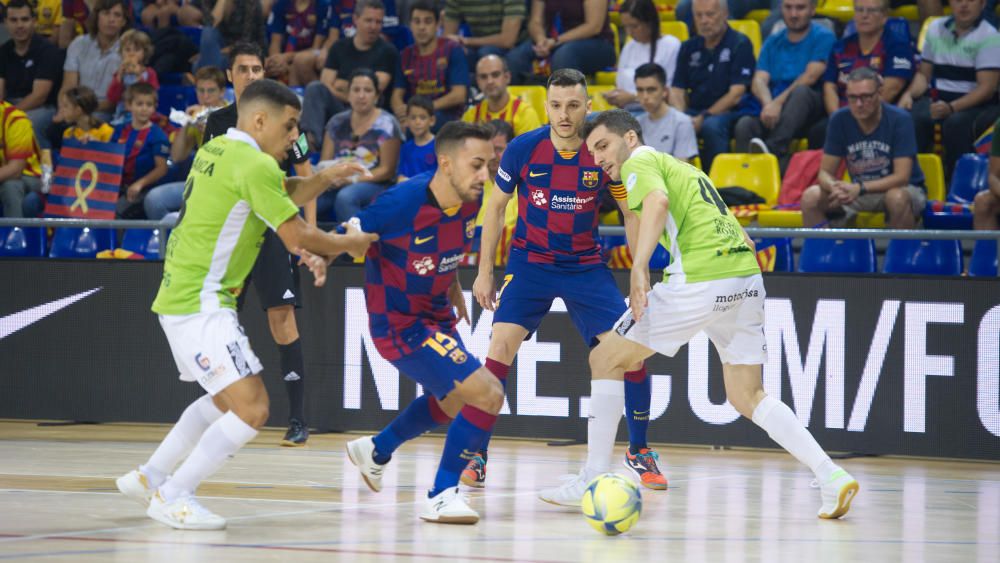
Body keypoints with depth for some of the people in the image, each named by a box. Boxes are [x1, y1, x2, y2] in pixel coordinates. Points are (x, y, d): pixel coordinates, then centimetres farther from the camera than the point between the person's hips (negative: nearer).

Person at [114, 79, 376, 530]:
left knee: (225, 399, 28)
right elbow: (296, 236, -12)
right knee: (251, 409, -15)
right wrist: (348, 244, 4)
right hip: (201, 305, -10)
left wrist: (325, 178, 8)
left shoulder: (215, 150, 13)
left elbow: (281, 198, 23)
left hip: (178, 298, 10)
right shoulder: (255, 163, -15)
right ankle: (173, 497, -8)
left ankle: (149, 477, 32)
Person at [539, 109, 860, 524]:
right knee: (747, 398, 13)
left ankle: (593, 481, 5)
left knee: (605, 360, 6)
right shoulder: (682, 167, 29)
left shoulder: (640, 162, 4)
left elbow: (657, 199, -20)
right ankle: (831, 477, -4)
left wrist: (639, 268, -27)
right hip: (747, 279, 8)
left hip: (701, 281, -8)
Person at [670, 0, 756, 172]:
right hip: (694, 111, 5)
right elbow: (677, 90, 10)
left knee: (712, 126, -38)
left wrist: (704, 118, -17)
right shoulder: (689, 48, 16)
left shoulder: (740, 45, -1)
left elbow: (735, 94, -9)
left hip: (728, 113, -4)